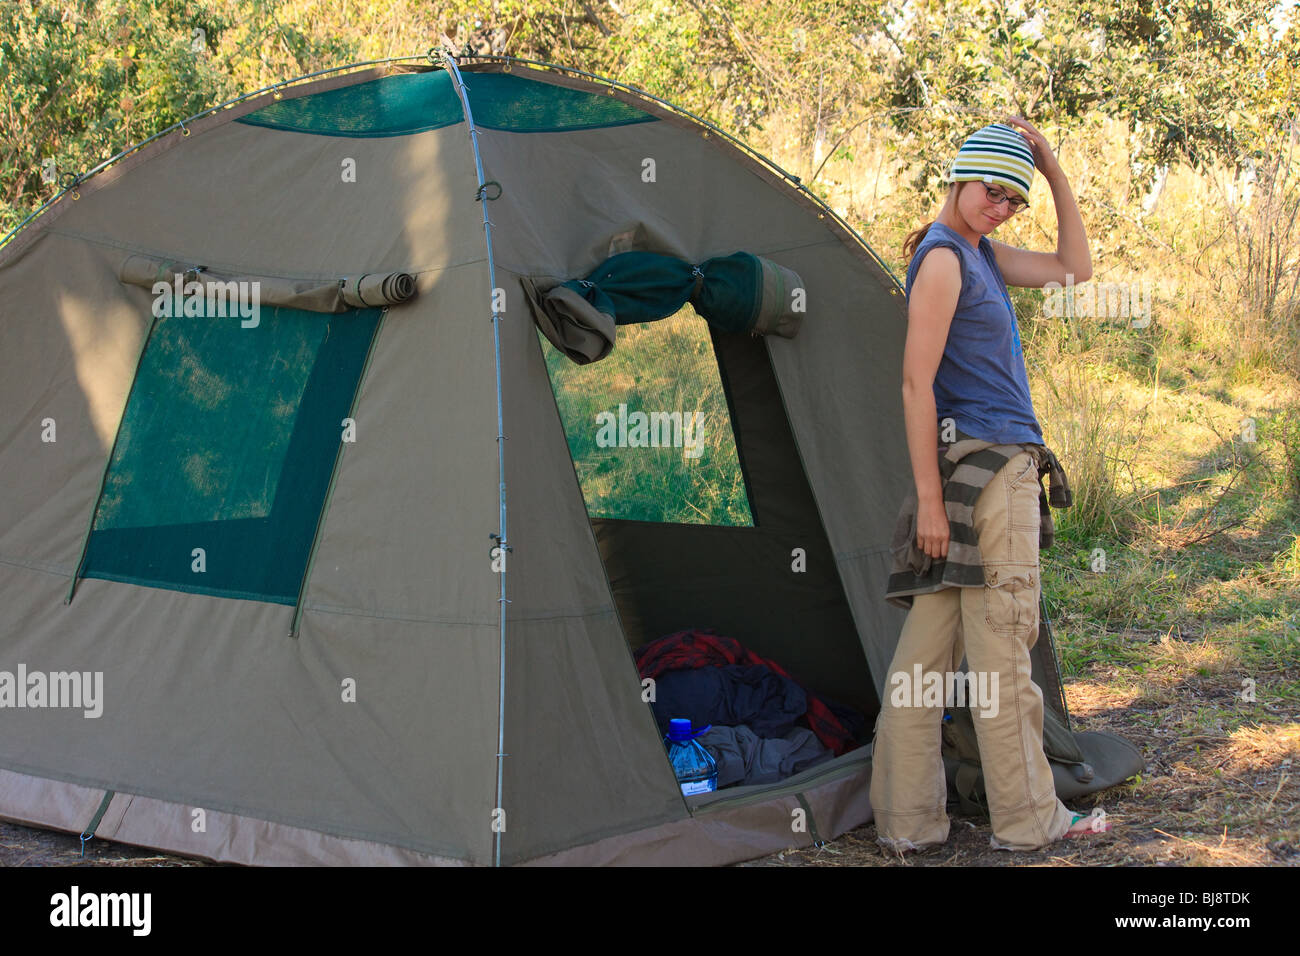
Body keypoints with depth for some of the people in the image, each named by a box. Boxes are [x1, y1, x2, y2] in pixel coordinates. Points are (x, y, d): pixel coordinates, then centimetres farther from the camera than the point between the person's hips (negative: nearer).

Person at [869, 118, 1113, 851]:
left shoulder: (982, 255, 19)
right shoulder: (942, 260, -10)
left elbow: (1073, 268, 21)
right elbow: (917, 382, -15)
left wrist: (1056, 171, 12)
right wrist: (929, 496, -17)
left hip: (980, 471, 10)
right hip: (989, 467, -10)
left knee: (931, 644, 8)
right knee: (1000, 642, -3)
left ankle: (906, 820, 11)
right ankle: (1028, 818, 4)